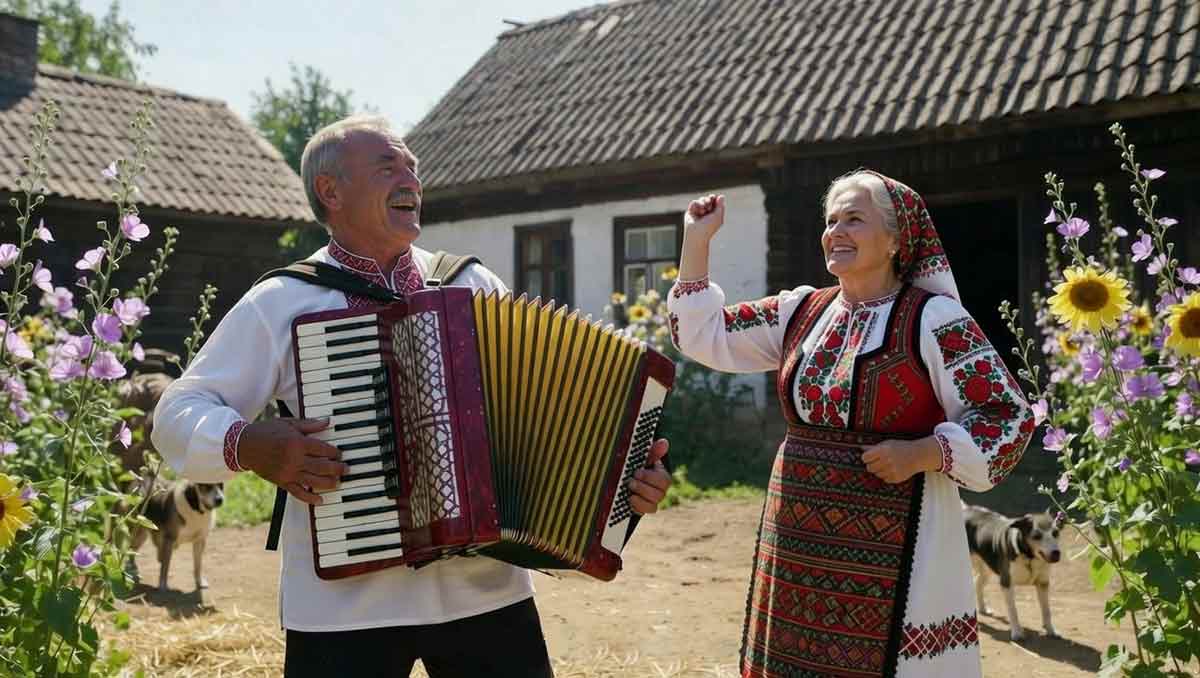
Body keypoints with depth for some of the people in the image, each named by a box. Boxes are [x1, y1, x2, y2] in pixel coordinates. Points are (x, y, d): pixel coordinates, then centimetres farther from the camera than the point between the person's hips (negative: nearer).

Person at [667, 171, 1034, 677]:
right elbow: (705, 336, 10)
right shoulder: (799, 311, 8)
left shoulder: (933, 319, -8)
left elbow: (1009, 416, -7)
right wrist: (696, 241, 6)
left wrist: (921, 454, -19)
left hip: (889, 548, -5)